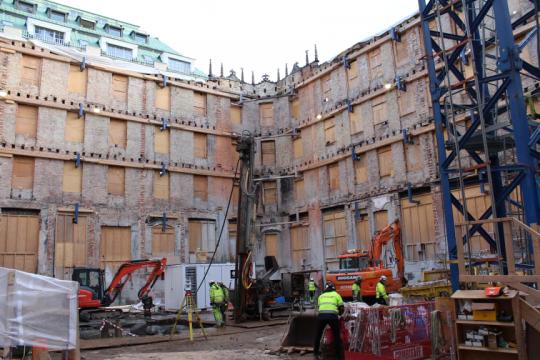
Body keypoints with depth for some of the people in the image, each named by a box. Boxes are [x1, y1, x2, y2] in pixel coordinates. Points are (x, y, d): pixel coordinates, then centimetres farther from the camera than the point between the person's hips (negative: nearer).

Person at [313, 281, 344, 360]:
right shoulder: (336, 295, 19)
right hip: (332, 316, -2)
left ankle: (316, 352, 30)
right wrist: (338, 314, 34)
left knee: (318, 334, 20)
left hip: (321, 315, 2)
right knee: (337, 336, 12)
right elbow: (342, 308, 15)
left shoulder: (321, 296, 26)